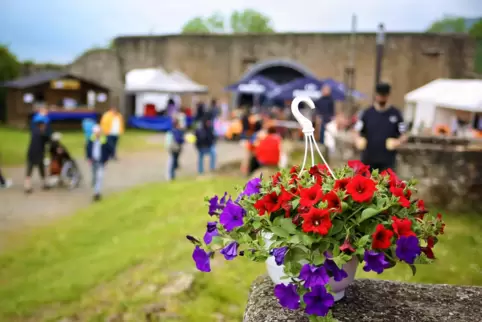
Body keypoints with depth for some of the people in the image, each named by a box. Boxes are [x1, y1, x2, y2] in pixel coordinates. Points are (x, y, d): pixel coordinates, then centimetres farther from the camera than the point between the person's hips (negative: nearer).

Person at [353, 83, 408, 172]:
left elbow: (403, 135, 4)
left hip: (387, 161, -1)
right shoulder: (367, 113, 5)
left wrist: (399, 142, -18)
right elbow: (357, 132, 6)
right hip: (368, 159, 1)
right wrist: (358, 140, -16)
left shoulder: (395, 114, 4)